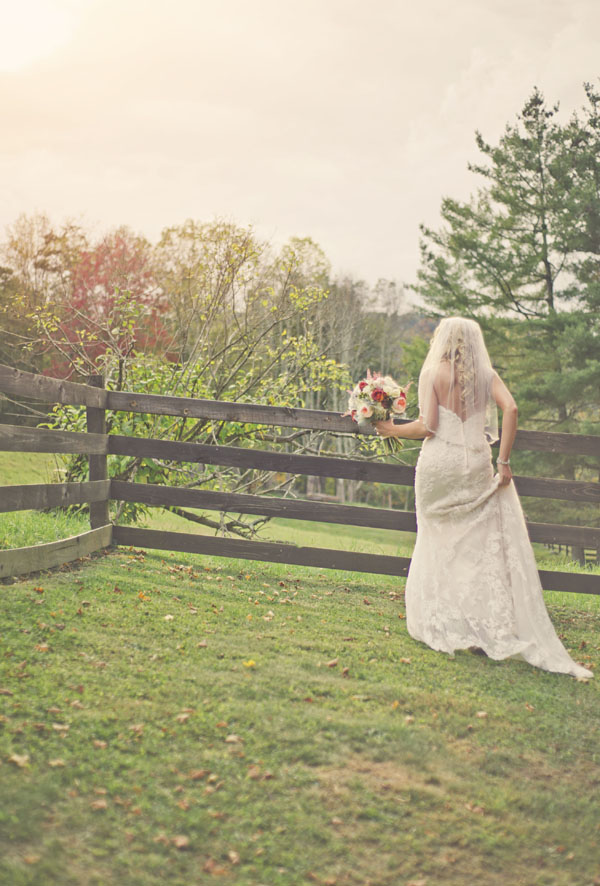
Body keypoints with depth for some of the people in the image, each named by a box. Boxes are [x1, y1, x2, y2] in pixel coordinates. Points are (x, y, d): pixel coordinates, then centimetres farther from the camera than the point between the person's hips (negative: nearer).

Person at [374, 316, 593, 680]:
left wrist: (392, 430, 8)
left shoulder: (433, 373, -1)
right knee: (488, 549, 5)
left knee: (440, 544, 11)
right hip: (476, 467, 1)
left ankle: (441, 628, 16)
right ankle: (494, 632, 3)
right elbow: (511, 409, -9)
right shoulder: (486, 375, 6)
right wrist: (504, 461, -6)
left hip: (438, 464, -1)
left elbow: (427, 426, -8)